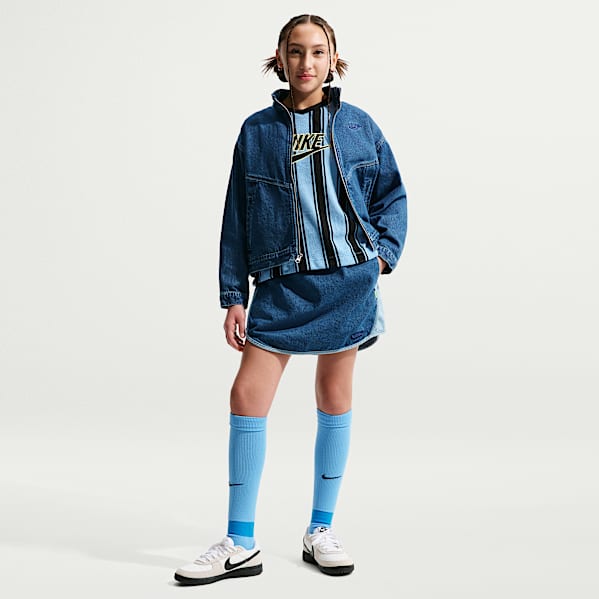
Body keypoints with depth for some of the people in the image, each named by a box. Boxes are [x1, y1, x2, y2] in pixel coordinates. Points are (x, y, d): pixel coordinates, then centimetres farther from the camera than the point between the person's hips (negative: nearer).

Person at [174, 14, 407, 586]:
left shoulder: (357, 125, 5)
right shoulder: (257, 131, 5)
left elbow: (391, 193, 13)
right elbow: (237, 218, 4)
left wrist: (384, 252, -3)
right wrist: (234, 296, 0)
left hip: (348, 279, 0)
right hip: (283, 284, 0)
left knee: (335, 399, 7)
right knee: (247, 396, -7)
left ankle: (321, 530, 22)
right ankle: (240, 545, 5)